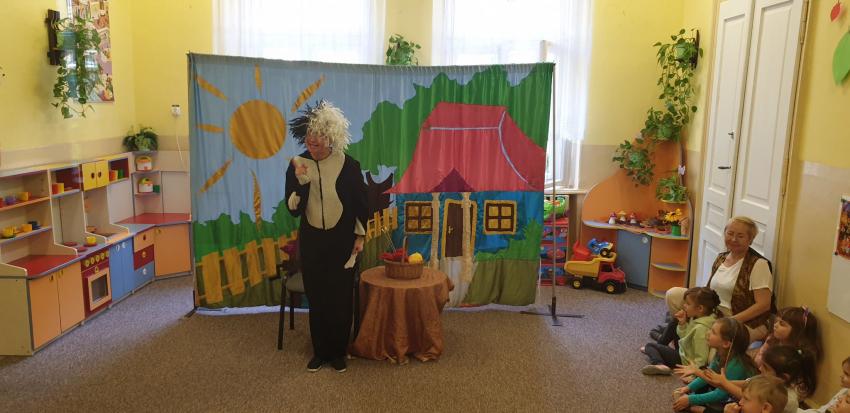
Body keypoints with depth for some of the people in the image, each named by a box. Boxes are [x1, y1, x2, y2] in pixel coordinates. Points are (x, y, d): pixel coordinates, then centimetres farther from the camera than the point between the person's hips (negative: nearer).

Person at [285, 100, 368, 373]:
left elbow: (361, 203, -1)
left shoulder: (348, 165, -9)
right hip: (311, 241, 2)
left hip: (341, 240, -2)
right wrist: (300, 181, -21)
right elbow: (293, 209, -7)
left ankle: (339, 351, 22)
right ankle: (320, 351, 24)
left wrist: (359, 236, 0)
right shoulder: (297, 166, -4)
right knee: (316, 298, 9)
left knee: (341, 298, 5)